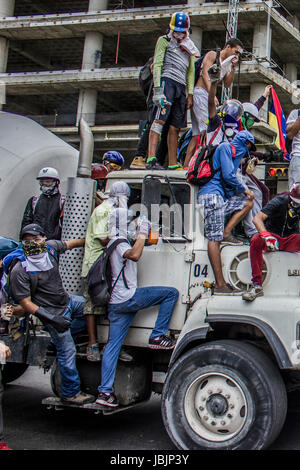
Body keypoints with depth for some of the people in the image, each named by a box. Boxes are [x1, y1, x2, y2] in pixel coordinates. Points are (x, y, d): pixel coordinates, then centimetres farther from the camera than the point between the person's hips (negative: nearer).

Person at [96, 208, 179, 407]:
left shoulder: (113, 243, 23)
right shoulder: (119, 243, -7)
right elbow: (134, 255, -29)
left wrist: (141, 234, 32)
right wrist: (142, 234, -16)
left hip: (116, 303, 9)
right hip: (128, 298, -9)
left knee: (113, 345, 7)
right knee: (171, 293, -3)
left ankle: (105, 391, 5)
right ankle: (158, 336, -3)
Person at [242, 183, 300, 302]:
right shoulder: (279, 202, -15)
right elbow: (257, 218, -26)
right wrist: (266, 235, -43)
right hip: (273, 235, -2)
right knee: (256, 241, -34)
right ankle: (257, 285, -32)